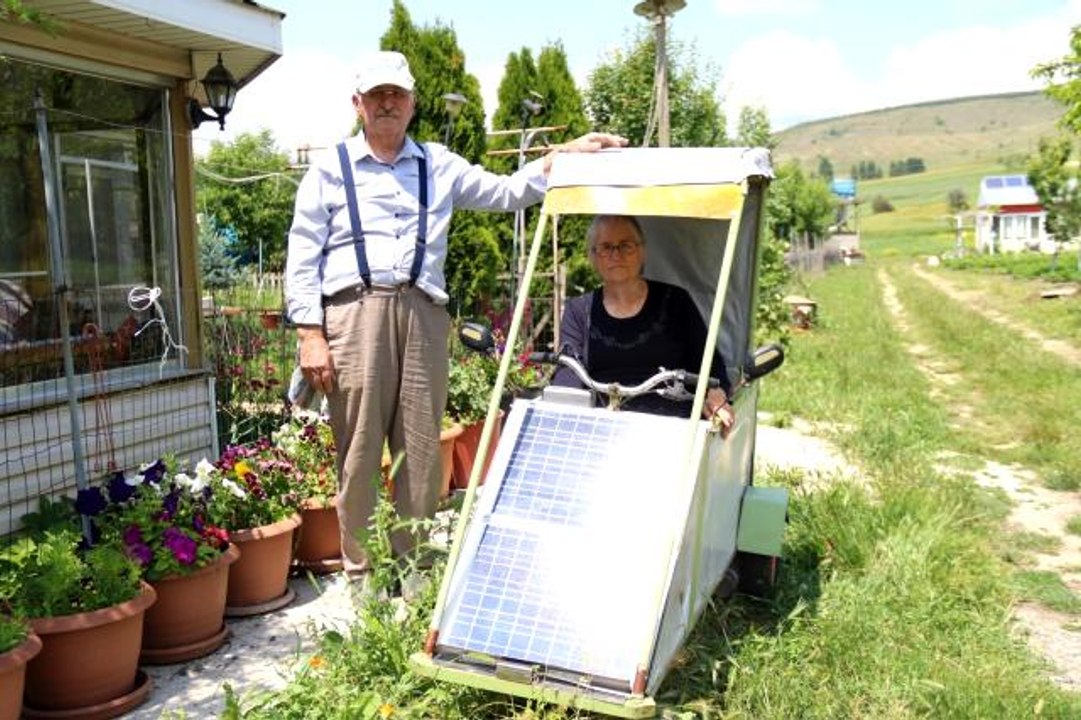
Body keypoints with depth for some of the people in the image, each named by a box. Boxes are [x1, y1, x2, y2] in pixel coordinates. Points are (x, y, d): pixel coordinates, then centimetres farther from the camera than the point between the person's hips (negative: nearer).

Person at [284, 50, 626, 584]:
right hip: (355, 312, -2)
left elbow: (506, 192, 16)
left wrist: (565, 155, 4)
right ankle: (359, 572, 10)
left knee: (422, 450, 3)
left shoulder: (437, 165, 20)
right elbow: (302, 257, 6)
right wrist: (310, 334, -4)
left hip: (422, 314, 2)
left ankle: (415, 567, 16)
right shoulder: (330, 169, 12)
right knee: (358, 451, -1)